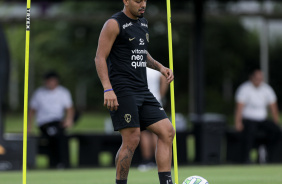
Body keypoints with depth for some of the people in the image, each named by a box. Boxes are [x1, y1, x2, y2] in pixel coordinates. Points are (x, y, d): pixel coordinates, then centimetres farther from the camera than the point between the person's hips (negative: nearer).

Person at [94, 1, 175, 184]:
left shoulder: (143, 22, 18)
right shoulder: (114, 24, -7)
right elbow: (100, 58, -11)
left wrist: (160, 67, 14)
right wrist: (108, 89, -21)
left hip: (142, 90, 8)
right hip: (122, 91, -8)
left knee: (167, 131, -1)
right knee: (132, 140, -13)